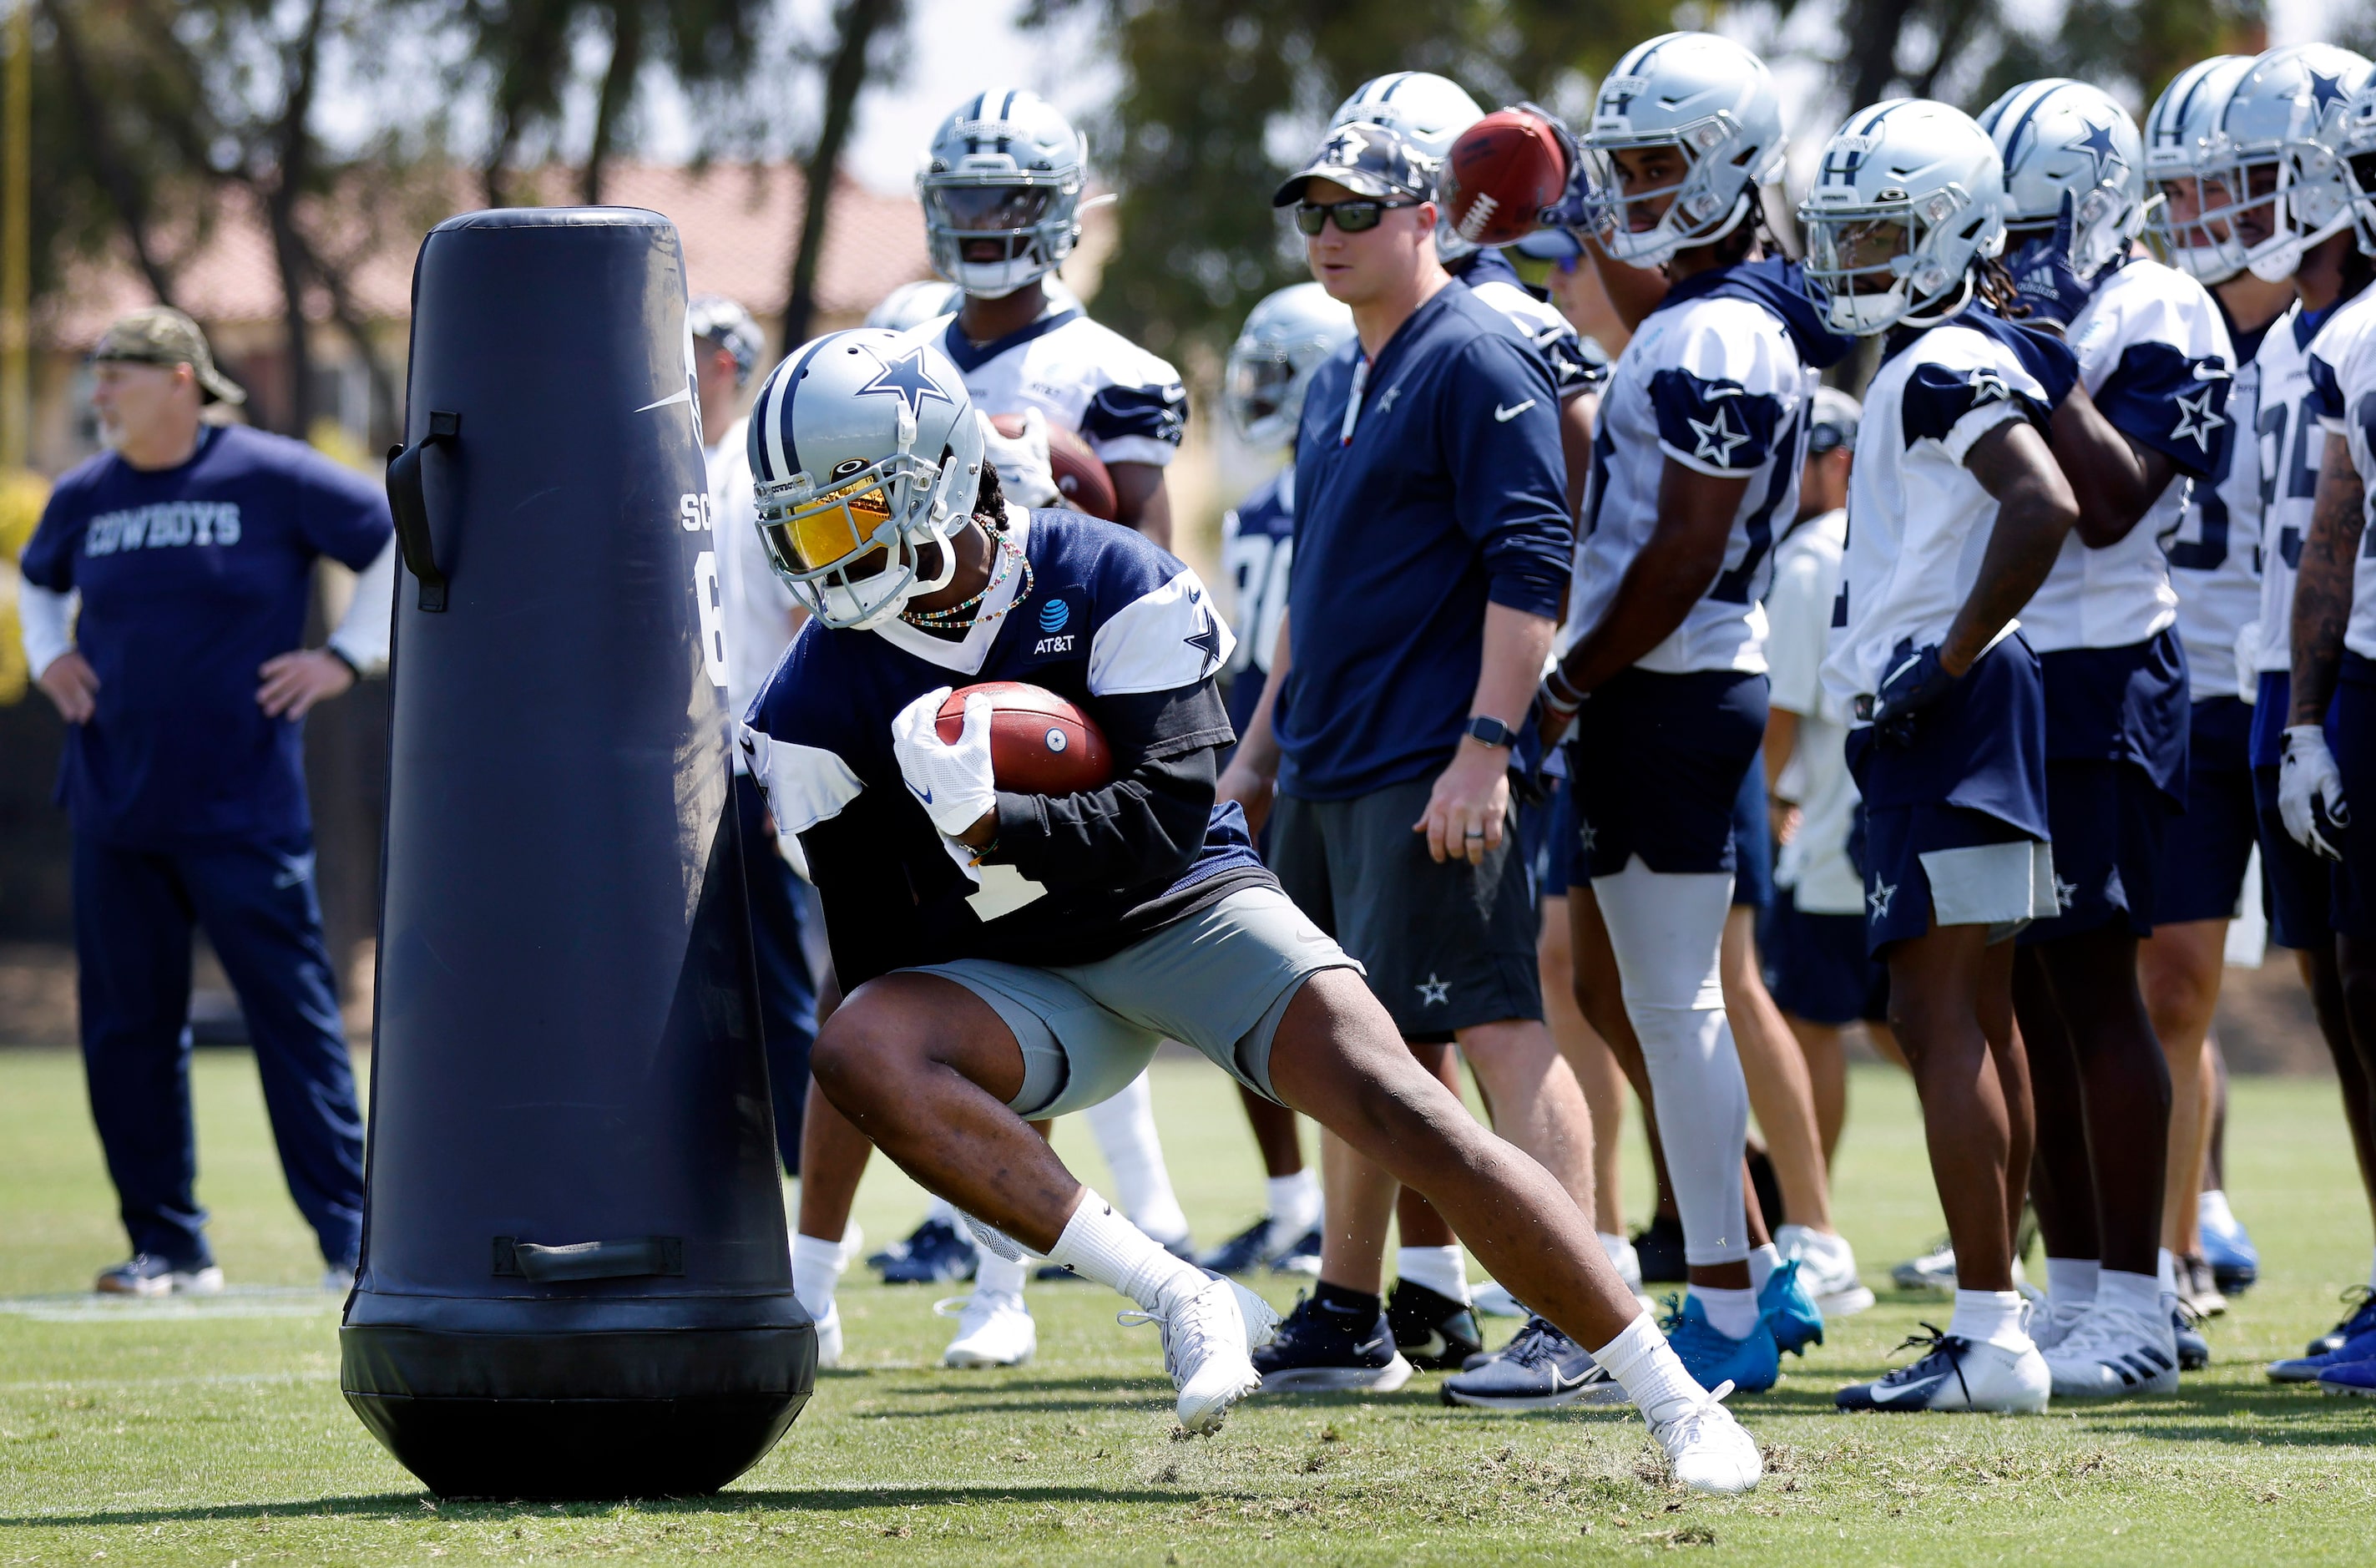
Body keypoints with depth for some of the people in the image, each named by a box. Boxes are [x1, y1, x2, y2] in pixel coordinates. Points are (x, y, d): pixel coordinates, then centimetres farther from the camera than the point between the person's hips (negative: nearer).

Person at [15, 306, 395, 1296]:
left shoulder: (272, 479, -5)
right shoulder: (84, 498, 9)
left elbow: (400, 542, 2)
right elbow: (39, 578, 31)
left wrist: (347, 656, -2)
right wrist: (47, 657, 13)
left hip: (241, 807, -5)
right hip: (113, 807, 5)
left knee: (294, 1017, -5)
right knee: (126, 1028, 5)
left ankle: (351, 1240, -2)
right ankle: (167, 1244, 14)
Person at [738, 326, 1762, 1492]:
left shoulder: (1112, 587, -13)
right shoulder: (821, 703, -5)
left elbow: (1161, 825, -20)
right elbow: (875, 943, -3)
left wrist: (989, 827, -36)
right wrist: (951, 1146, -10)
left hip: (1186, 913, -2)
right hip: (1023, 984, 2)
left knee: (1397, 1108, -22)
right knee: (857, 1048, -31)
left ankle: (1676, 1402, -13)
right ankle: (1182, 1303, -29)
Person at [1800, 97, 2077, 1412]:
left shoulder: (1951, 363, -13)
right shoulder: (1933, 360, 17)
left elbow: (2045, 506, -27)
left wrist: (1950, 654, -21)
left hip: (1947, 716, -11)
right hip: (1930, 724, 11)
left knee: (1941, 1017, -12)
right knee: (1974, 1020, 13)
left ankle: (1991, 1337, -14)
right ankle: (1993, 1320, 18)